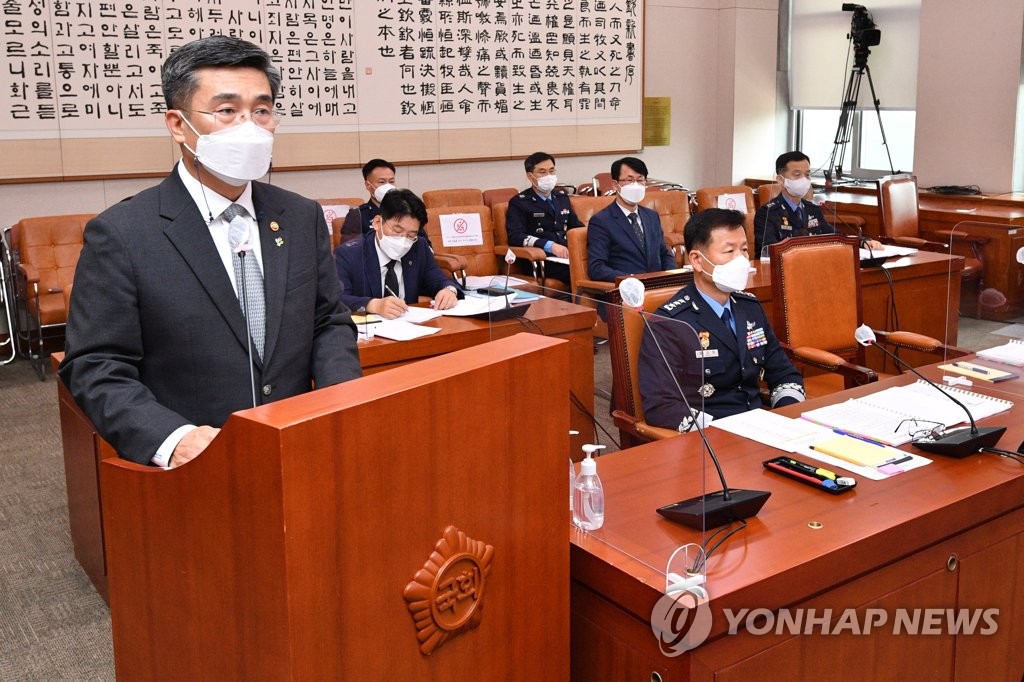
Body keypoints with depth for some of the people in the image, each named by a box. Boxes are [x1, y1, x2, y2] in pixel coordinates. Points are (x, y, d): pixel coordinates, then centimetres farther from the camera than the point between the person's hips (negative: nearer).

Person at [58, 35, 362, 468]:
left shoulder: (304, 218, 8)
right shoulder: (121, 234, -5)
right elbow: (94, 367, -5)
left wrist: (345, 400, -5)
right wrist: (172, 438, -21)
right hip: (192, 473, -3)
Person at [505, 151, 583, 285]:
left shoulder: (562, 198, 25)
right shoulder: (519, 202, 6)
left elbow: (577, 227, 30)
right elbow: (515, 236, -7)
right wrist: (550, 246, -20)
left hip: (567, 255, 6)